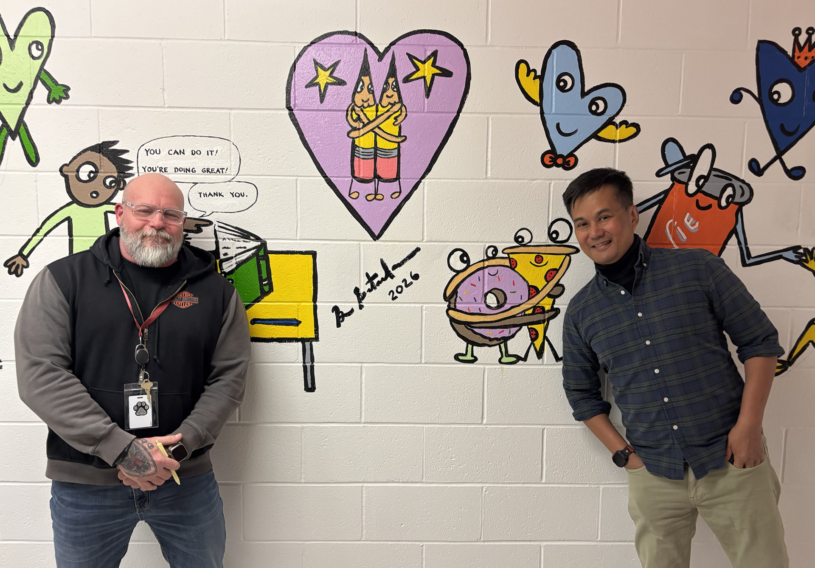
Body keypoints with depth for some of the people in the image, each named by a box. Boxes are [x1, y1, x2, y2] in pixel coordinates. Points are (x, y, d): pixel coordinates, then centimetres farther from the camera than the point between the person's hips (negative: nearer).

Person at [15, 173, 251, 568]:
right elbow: (39, 373, -11)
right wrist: (121, 449, -17)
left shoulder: (215, 291, 3)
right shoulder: (63, 280, -2)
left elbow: (229, 376, 1)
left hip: (186, 478, 2)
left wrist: (179, 446, -13)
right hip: (84, 483, -1)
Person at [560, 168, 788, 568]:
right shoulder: (581, 313, 1)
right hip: (653, 476, 2)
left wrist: (748, 426, -8)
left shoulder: (698, 269, -5)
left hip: (732, 461, -1)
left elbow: (760, 342, 0)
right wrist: (621, 452, 3)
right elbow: (582, 392, 13)